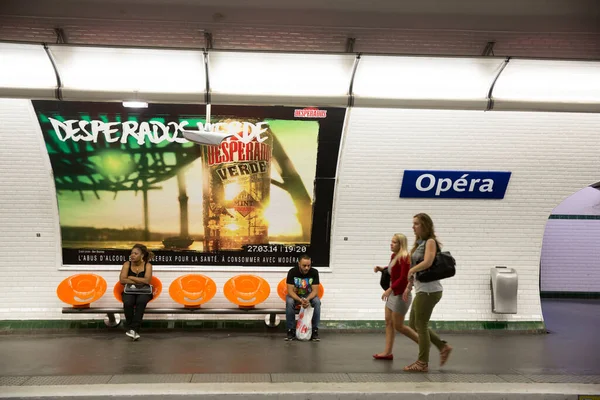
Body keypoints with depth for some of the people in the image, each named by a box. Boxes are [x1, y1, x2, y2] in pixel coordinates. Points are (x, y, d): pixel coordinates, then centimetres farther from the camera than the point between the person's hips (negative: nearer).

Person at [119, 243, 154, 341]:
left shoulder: (147, 265, -4)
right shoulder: (127, 264, -1)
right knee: (128, 302, -33)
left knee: (141, 301, -36)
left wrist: (130, 277, -13)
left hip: (144, 292, -1)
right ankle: (129, 327, -15)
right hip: (129, 291, 1)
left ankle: (134, 328, -30)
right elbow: (122, 280, -13)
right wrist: (139, 282, -17)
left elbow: (147, 280, -19)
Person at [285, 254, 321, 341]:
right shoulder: (292, 272, -20)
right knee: (289, 302, -34)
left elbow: (315, 290, -18)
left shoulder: (314, 272, -17)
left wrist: (307, 299, -39)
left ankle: (315, 331, -20)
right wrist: (300, 300, -40)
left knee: (317, 302, -31)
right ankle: (291, 330, -21)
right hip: (295, 295, -1)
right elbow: (290, 290, -22)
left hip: (309, 295, 1)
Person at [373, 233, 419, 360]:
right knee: (388, 322, 9)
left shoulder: (404, 258, -20)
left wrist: (390, 289, -28)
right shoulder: (394, 256, 7)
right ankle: (387, 352, 14)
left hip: (401, 295, -9)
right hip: (393, 293, 9)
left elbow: (404, 278, -25)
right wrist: (381, 269, 7)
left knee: (398, 326, -2)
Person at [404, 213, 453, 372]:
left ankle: (423, 363, 10)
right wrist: (410, 280, 9)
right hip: (422, 290, 9)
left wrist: (411, 271, -14)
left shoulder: (430, 242, -10)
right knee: (414, 325, 14)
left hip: (429, 290, -9)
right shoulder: (419, 243, 15)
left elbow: (427, 262, -26)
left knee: (421, 326, -1)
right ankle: (443, 347, 22)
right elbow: (413, 263, 19)